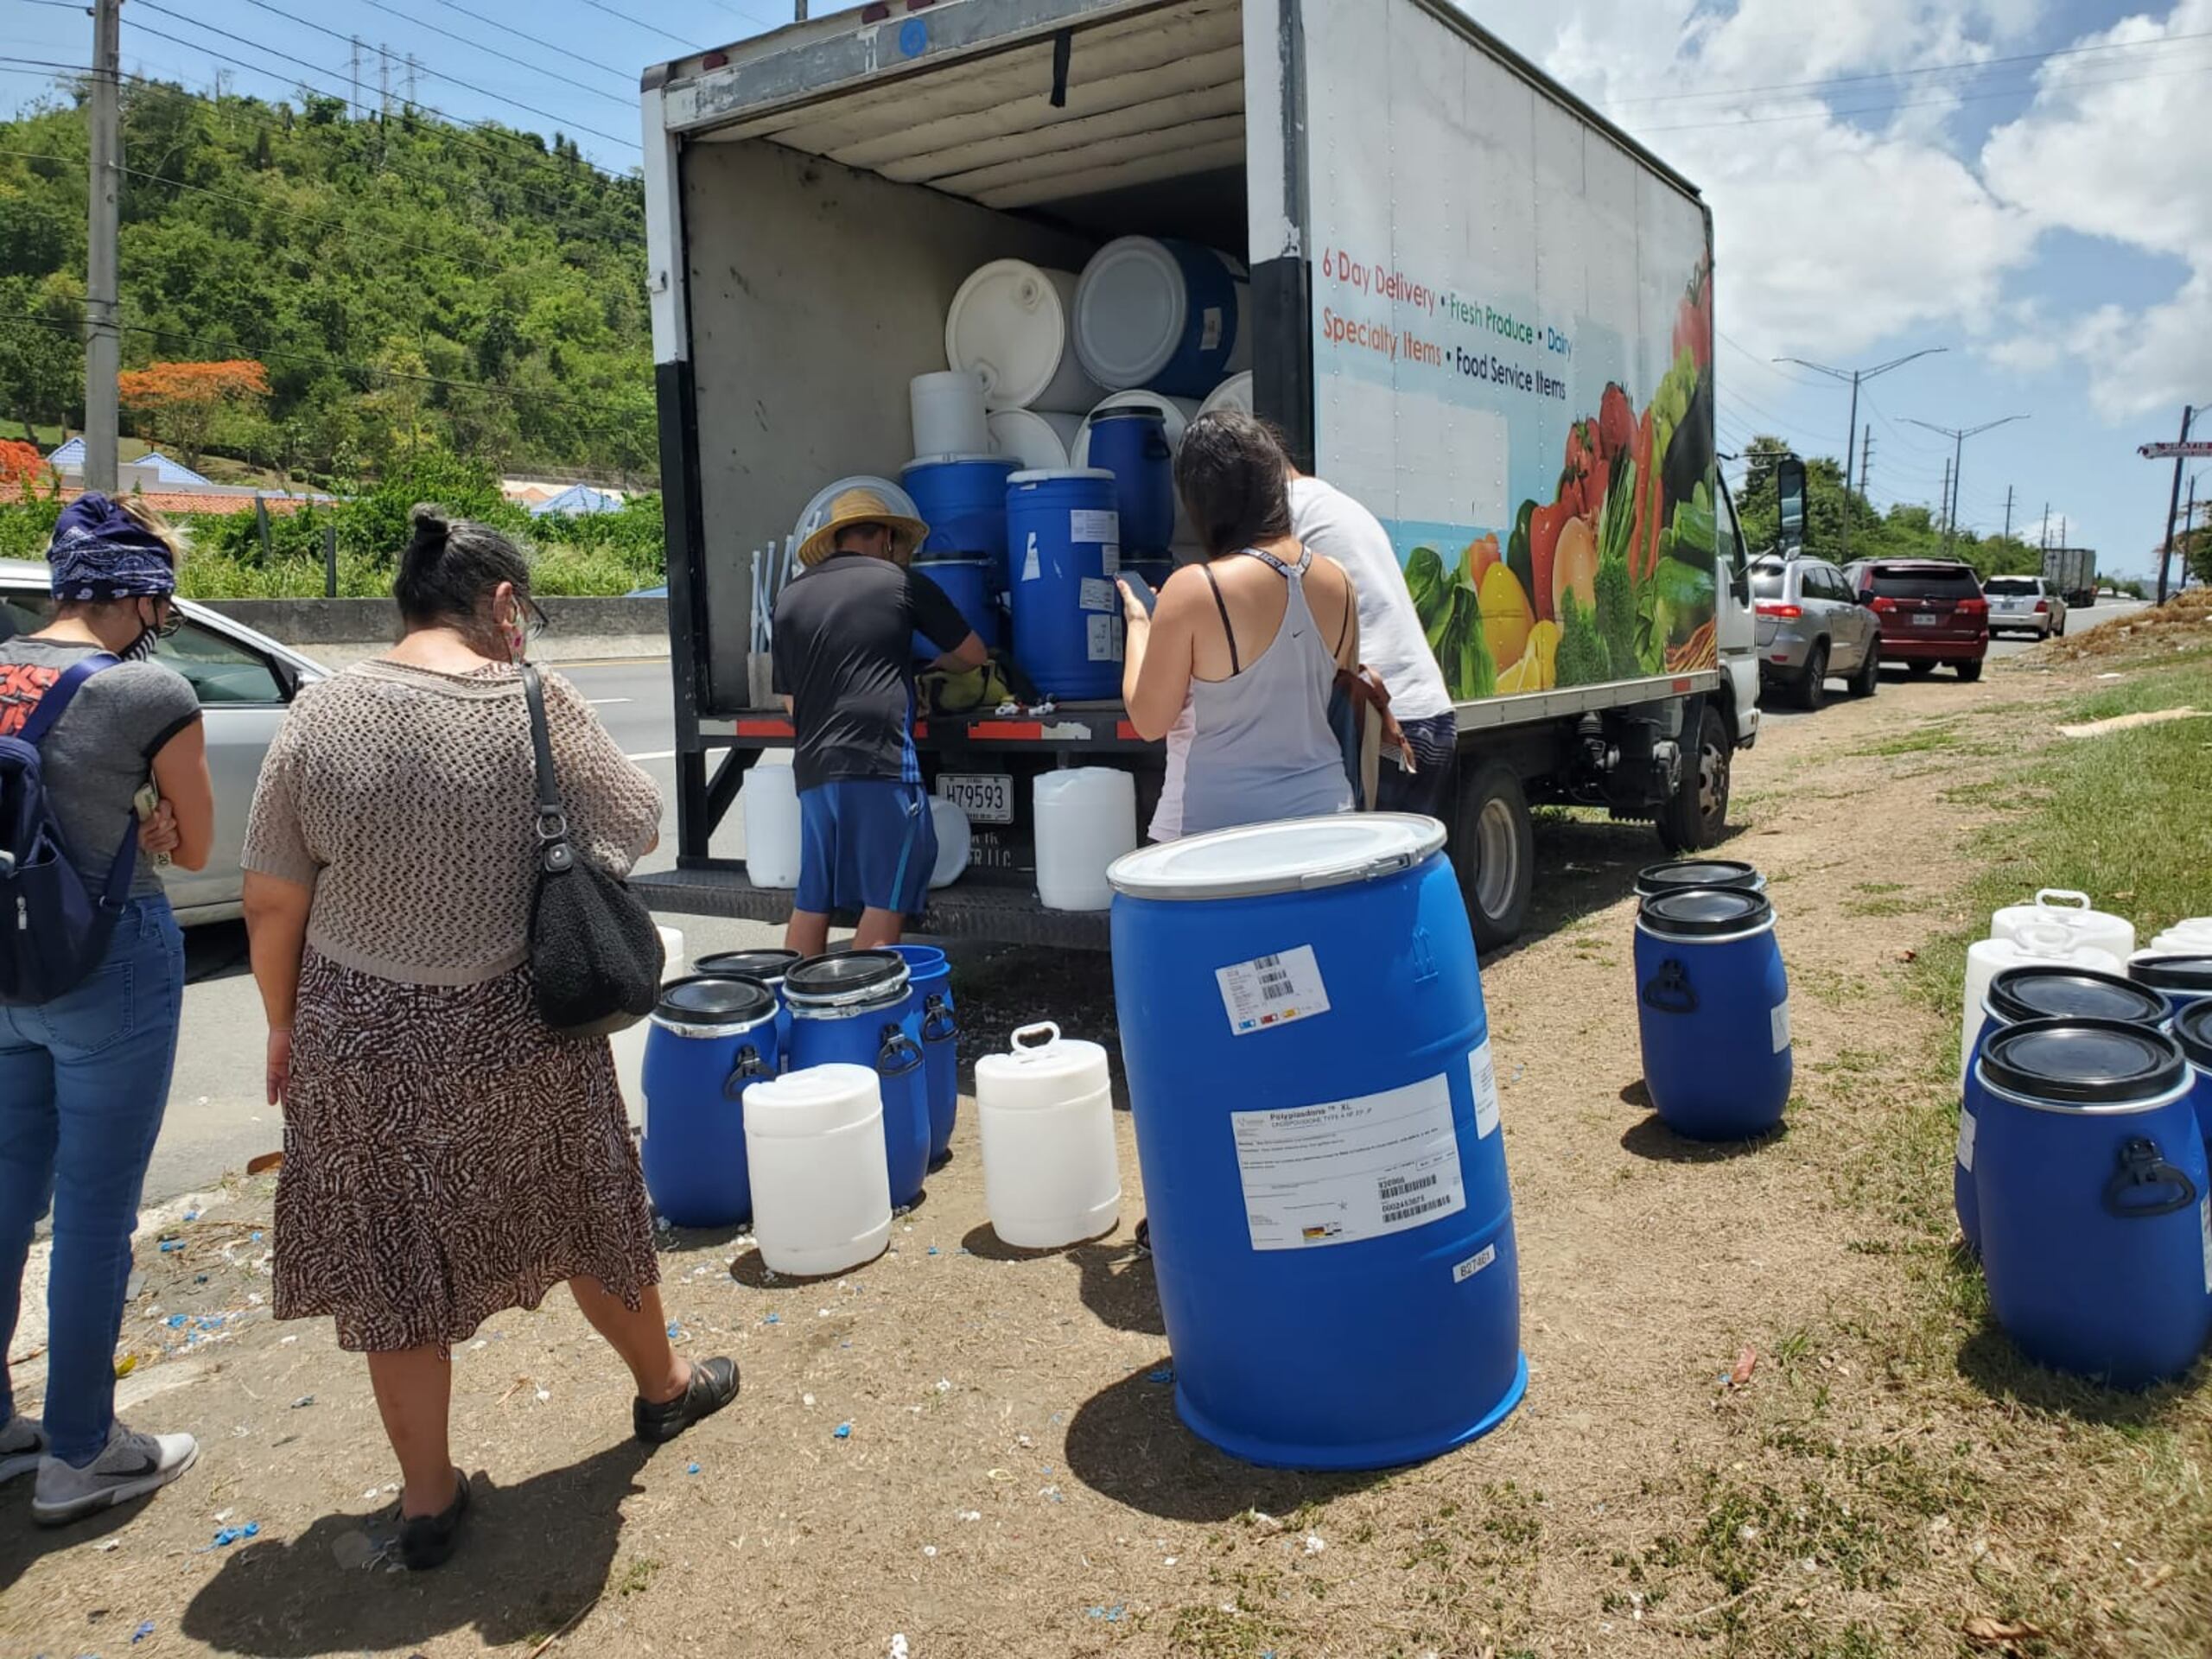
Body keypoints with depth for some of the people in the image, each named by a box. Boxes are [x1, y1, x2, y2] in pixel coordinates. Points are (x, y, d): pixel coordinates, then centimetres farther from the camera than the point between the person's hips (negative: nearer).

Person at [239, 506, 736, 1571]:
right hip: (518, 1040, -1)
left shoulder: (322, 712, -8)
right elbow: (637, 828, 1)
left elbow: (272, 902, -4)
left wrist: (284, 1023, 10)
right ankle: (662, 1387, 42)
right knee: (581, 1218, 20)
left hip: (362, 1046, 1)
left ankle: (426, 1500, 28)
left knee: (396, 1273, 14)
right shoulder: (539, 709, -13)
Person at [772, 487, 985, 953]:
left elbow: (789, 698, 19)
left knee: (810, 901, 11)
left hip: (813, 766, 5)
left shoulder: (789, 598, 15)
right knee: (885, 899, -1)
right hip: (881, 761, -5)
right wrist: (934, 667, 34)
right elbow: (974, 654, 14)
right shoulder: (902, 583, 4)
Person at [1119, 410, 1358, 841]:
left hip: (1216, 825, -5)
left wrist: (1139, 625, 5)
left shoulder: (1193, 589, -16)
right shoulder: (1337, 582, 1)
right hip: (1320, 811, 5)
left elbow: (1150, 721, -9)